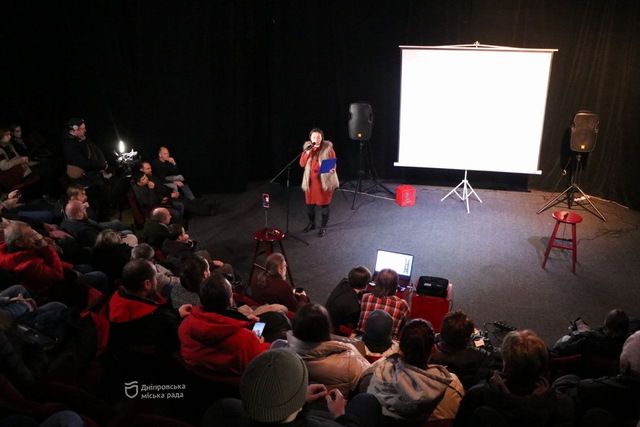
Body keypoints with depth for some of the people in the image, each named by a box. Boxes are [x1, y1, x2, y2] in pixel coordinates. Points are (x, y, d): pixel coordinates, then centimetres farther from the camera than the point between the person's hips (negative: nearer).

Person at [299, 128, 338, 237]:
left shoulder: (328, 148, -8)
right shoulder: (307, 147, 4)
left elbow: (333, 164, -4)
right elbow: (302, 164, -3)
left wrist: (332, 170, -27)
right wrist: (307, 152, -16)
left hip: (324, 181, -4)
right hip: (310, 181, 4)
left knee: (324, 203, 3)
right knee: (310, 203, 12)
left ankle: (323, 227, 17)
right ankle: (311, 223, 33)